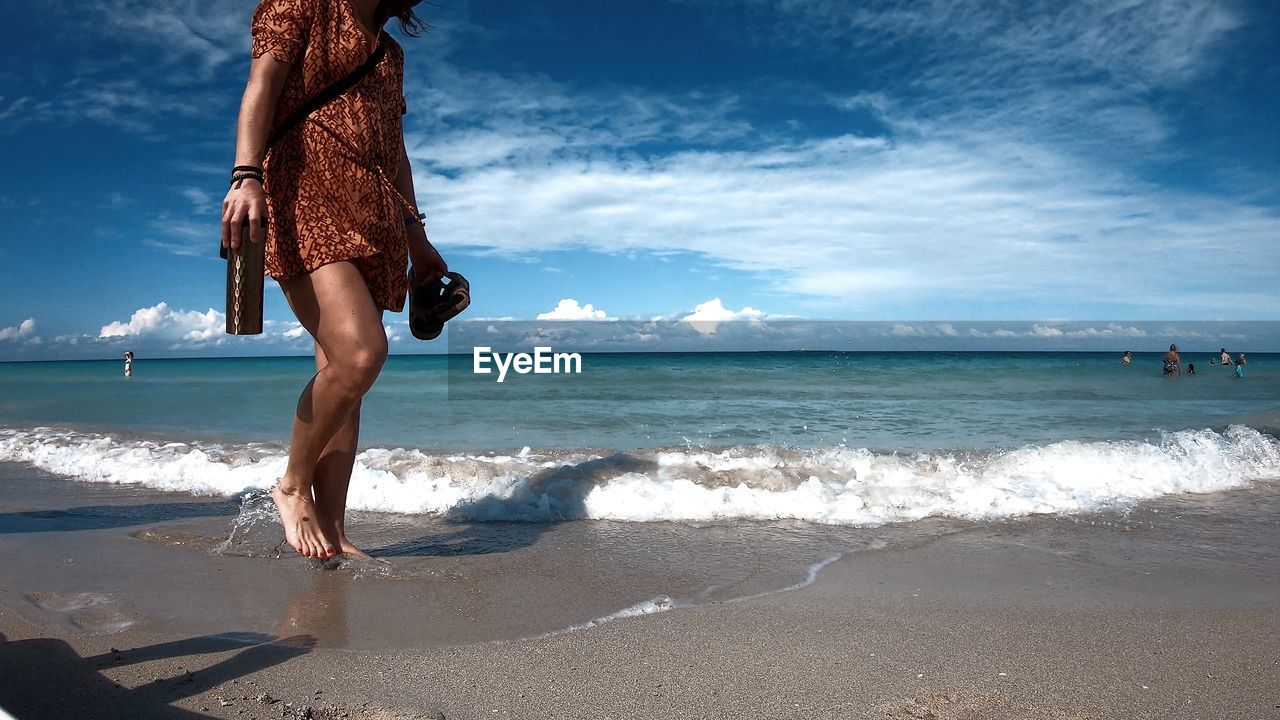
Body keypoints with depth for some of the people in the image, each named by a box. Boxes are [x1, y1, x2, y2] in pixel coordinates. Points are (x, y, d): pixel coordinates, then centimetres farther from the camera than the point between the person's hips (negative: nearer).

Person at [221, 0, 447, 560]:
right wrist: (245, 175, -22)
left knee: (341, 372, -1)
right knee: (360, 353, -25)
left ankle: (332, 530, 1)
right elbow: (261, 85, -5)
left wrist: (416, 235, 21)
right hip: (306, 198, -7)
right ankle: (293, 486, -3)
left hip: (372, 218, 7)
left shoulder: (390, 51, 28)